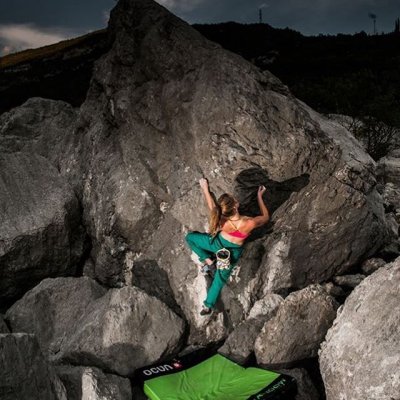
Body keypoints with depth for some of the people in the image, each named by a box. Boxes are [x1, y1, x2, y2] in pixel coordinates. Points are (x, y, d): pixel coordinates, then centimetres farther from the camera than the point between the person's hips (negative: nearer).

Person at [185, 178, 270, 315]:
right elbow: (265, 217, -16)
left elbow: (211, 205, -11)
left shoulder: (220, 220, -36)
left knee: (190, 237, 23)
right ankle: (208, 305, 37)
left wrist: (205, 188, 4)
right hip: (233, 252, 1)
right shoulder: (249, 223, -40)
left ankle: (207, 259, 21)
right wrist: (259, 197, -8)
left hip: (218, 243, 0)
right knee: (220, 278, 25)